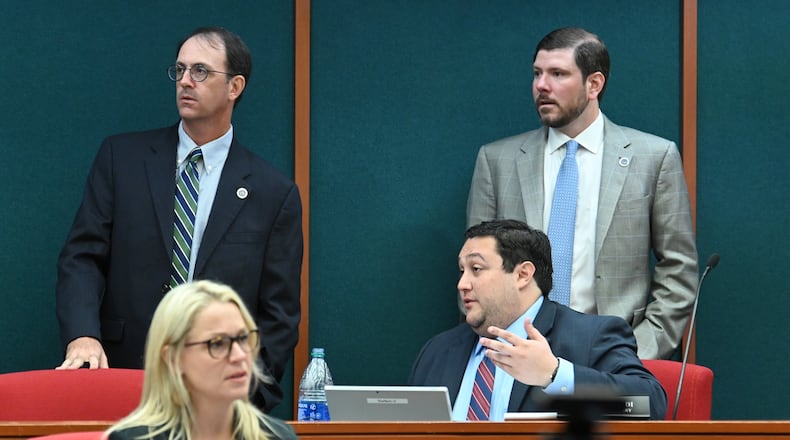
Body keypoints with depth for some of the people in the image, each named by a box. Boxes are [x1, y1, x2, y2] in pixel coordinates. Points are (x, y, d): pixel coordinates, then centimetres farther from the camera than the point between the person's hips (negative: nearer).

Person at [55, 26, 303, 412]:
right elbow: (83, 256, 4)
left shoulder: (274, 192, 7)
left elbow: (278, 314, 6)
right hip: (120, 381, 0)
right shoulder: (121, 157, 10)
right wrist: (82, 336, -14)